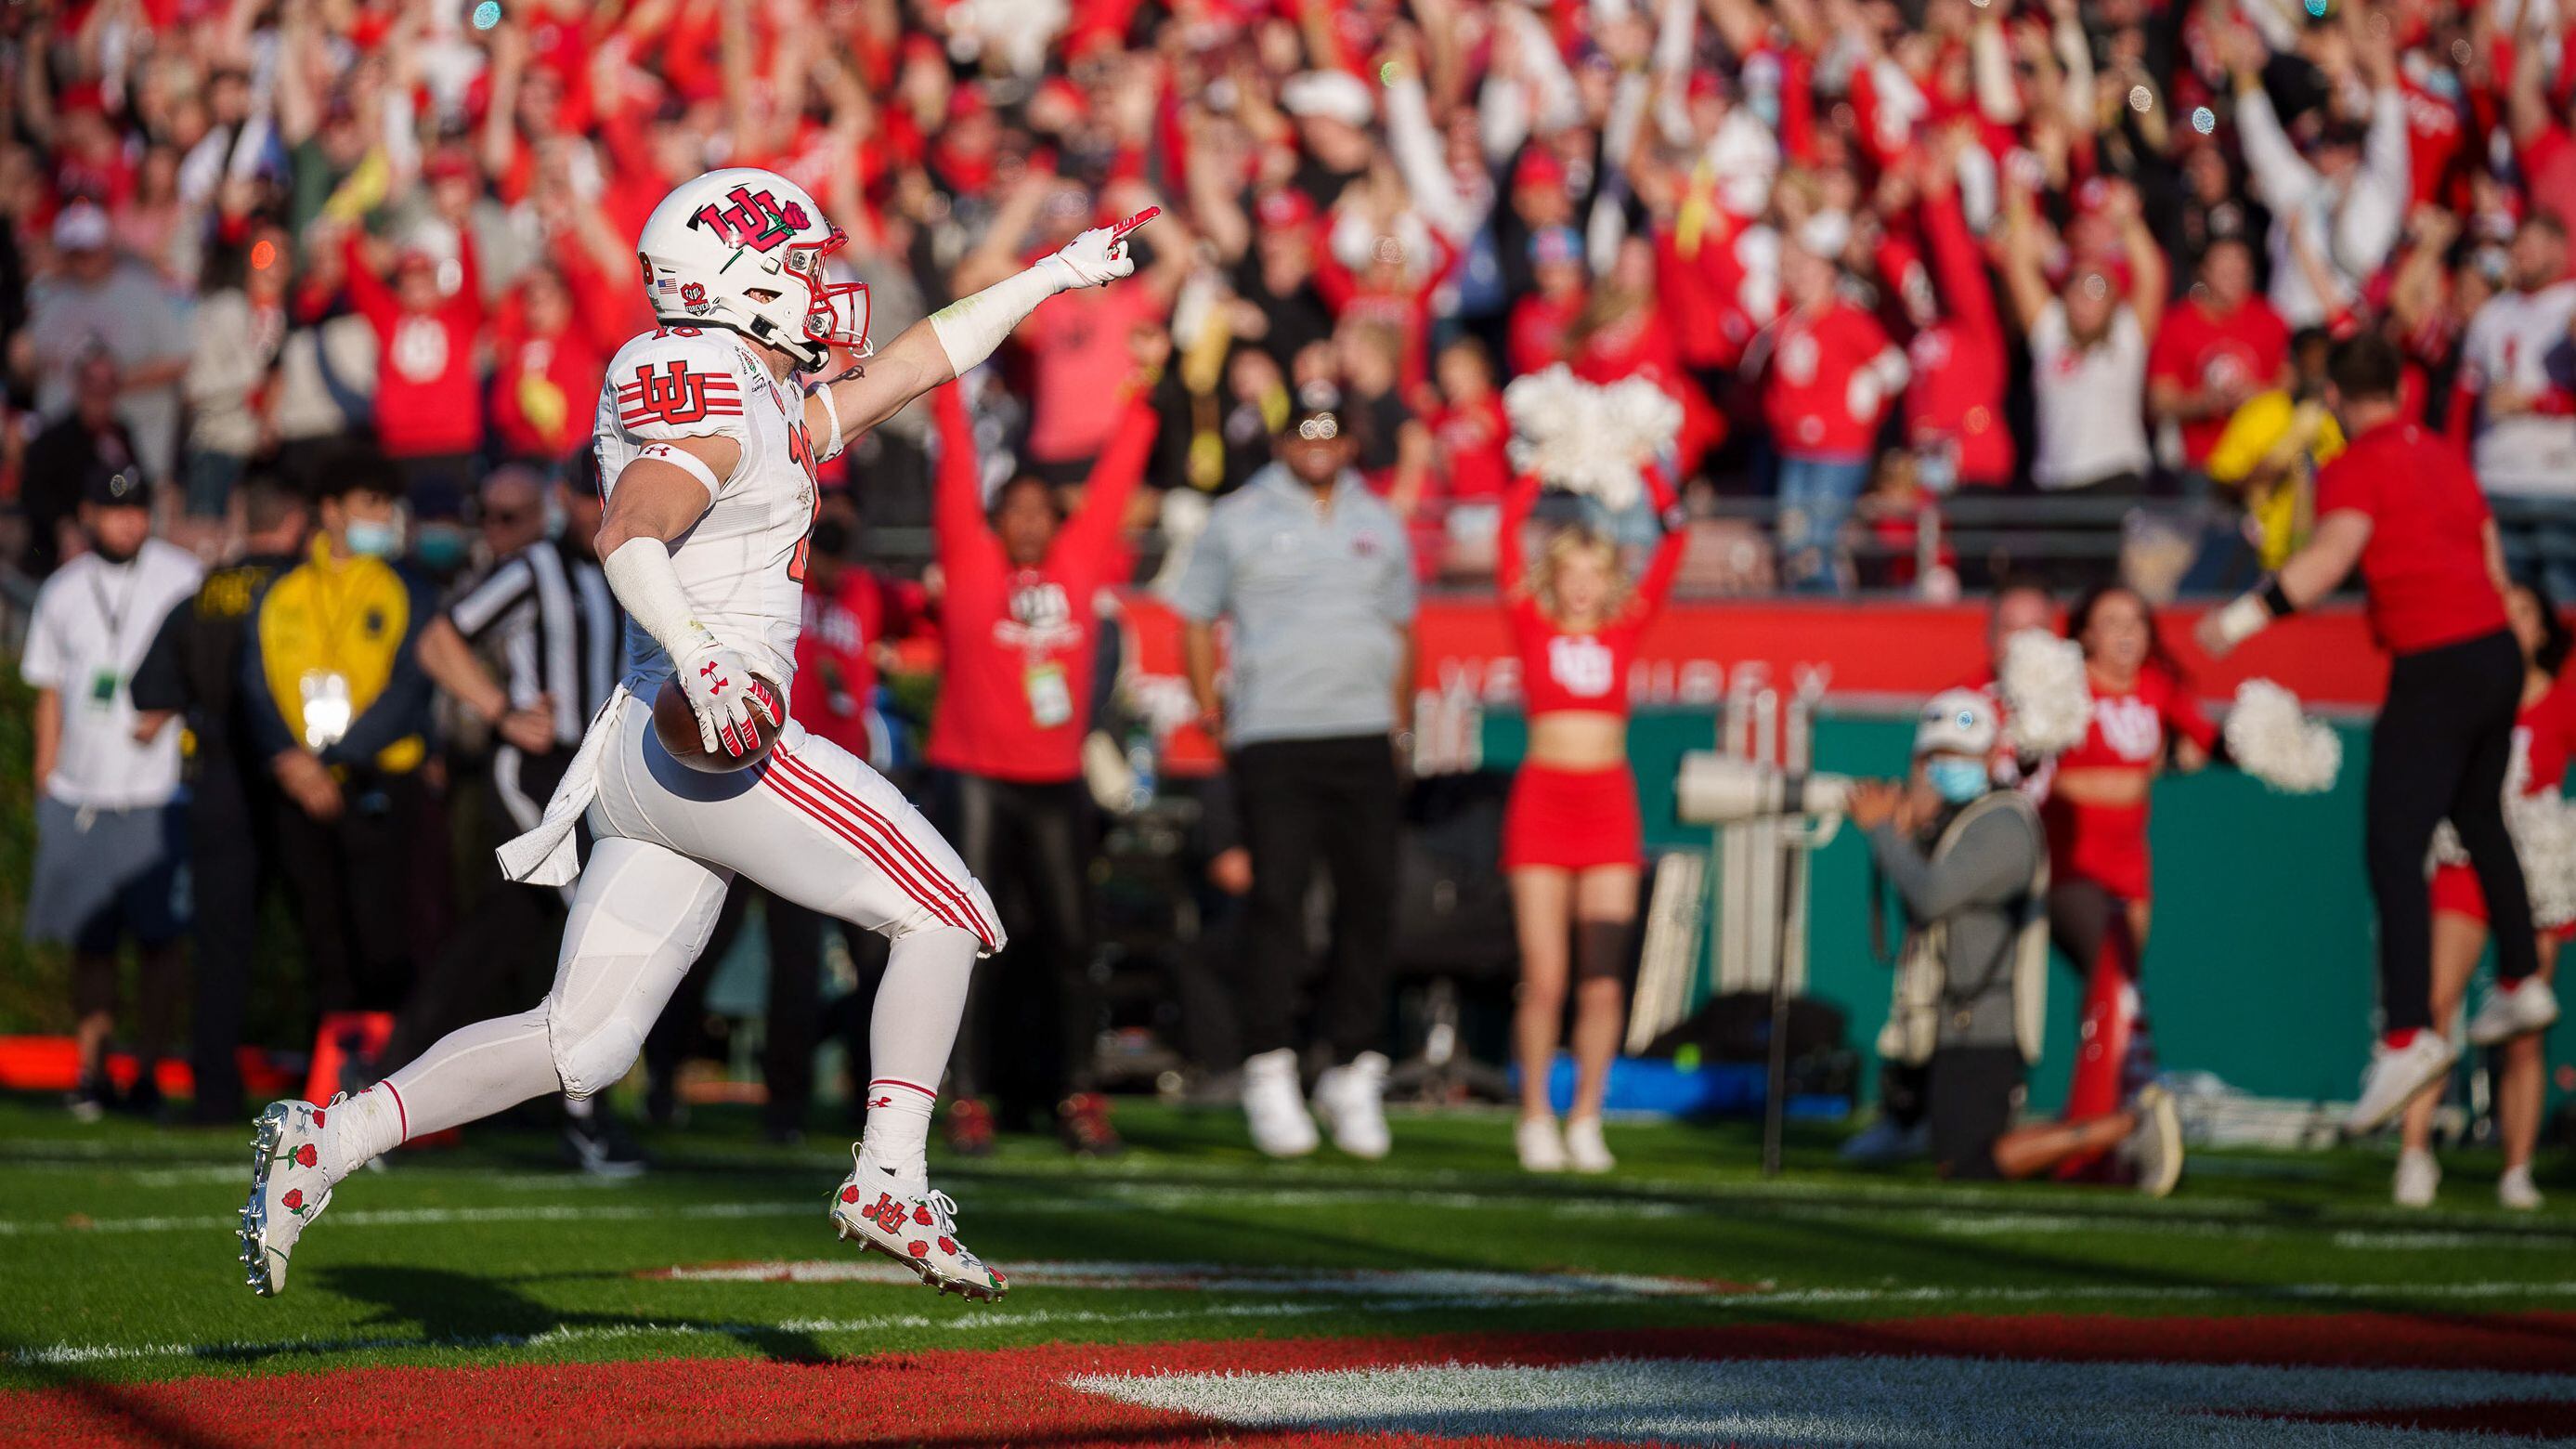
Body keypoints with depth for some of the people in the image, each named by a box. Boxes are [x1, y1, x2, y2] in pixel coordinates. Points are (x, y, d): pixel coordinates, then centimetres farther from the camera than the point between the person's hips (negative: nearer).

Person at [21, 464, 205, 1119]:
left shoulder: (180, 576, 3)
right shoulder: (63, 591, 12)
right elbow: (50, 691, 17)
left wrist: (166, 708, -14)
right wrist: (44, 782, 12)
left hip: (157, 788, -3)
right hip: (79, 790, 3)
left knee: (159, 935, -6)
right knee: (90, 938, 4)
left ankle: (148, 1072, 0)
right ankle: (91, 1071, 10)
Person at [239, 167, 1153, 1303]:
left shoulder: (781, 410, 21)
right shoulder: (716, 409, -9)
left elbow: (911, 364, 33)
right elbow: (627, 536, -24)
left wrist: (1052, 276, 38)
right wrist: (698, 653, -40)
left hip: (652, 757, 10)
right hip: (713, 743, -10)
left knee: (583, 1042, 7)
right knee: (947, 913, -1)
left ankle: (325, 1140, 1)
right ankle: (889, 1184, -2)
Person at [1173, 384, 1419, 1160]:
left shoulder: (1378, 523, 16)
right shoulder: (1238, 520, 6)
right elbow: (1196, 620, 10)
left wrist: (1400, 720, 17)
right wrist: (1211, 713, 3)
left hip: (1364, 742, 4)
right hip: (1273, 739, -4)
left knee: (1369, 900, 0)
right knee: (1278, 897, -11)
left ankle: (1354, 1067, 7)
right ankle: (1270, 1071, -8)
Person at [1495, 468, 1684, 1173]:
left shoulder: (1624, 631, 10)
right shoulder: (1533, 627, 6)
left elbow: (1673, 541, 8)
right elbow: (1509, 532, 0)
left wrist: (1648, 469, 8)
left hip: (1608, 803, 2)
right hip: (1544, 797, -2)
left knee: (1603, 979, -1)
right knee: (1544, 978, -3)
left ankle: (1586, 1122, 6)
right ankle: (1536, 1121, 6)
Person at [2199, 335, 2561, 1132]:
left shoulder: (2357, 468, -8)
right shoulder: (2445, 456, 16)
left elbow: (2332, 554, -24)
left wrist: (2243, 616, -26)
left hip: (2435, 668, -8)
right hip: (2496, 647, 8)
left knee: (2394, 849, -11)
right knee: (2480, 819, 28)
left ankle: (2409, 1031, -23)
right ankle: (2522, 982, 39)